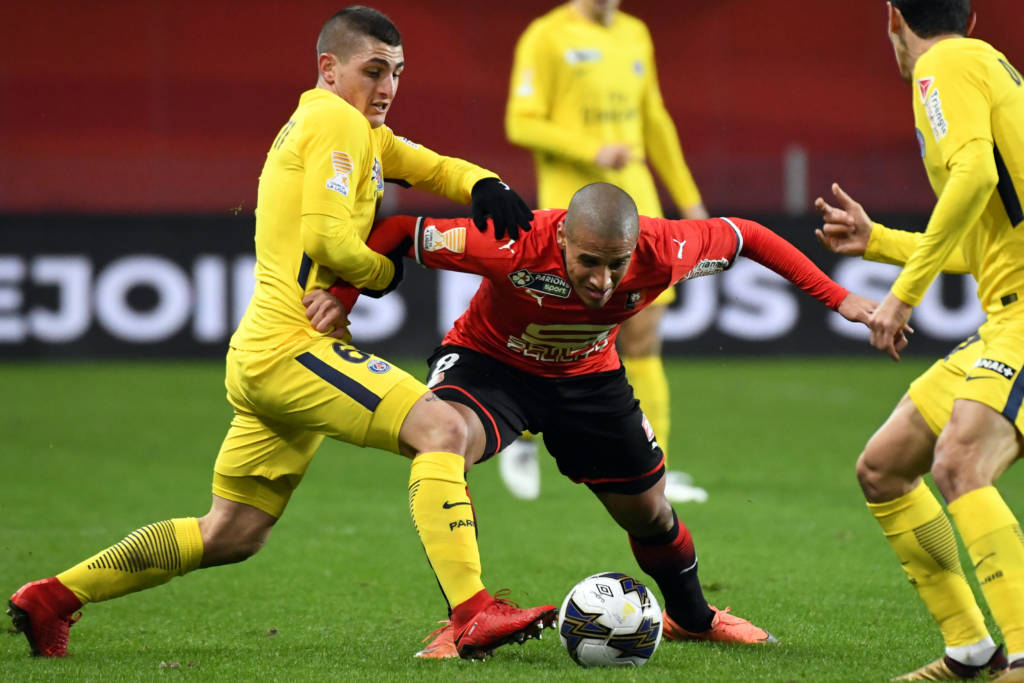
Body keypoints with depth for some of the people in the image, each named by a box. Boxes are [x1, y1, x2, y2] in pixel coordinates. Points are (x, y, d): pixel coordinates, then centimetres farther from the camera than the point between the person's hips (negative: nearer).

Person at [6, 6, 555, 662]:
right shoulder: (337, 122, -8)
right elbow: (329, 240, -17)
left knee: (228, 536, 17)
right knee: (442, 427, -20)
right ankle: (472, 615, -30)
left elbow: (430, 166, 25)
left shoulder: (364, 132, 23)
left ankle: (54, 596, 22)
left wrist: (484, 187, 5)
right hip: (292, 346, -10)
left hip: (260, 359, 10)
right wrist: (384, 271, 0)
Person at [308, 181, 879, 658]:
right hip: (488, 363, -3)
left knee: (648, 511, 12)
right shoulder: (515, 247, -40)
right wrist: (343, 294, -40)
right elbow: (400, 232, -29)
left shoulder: (662, 252, -30)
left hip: (587, 377, 3)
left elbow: (747, 237, -11)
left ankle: (692, 617, 45)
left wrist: (837, 297, -10)